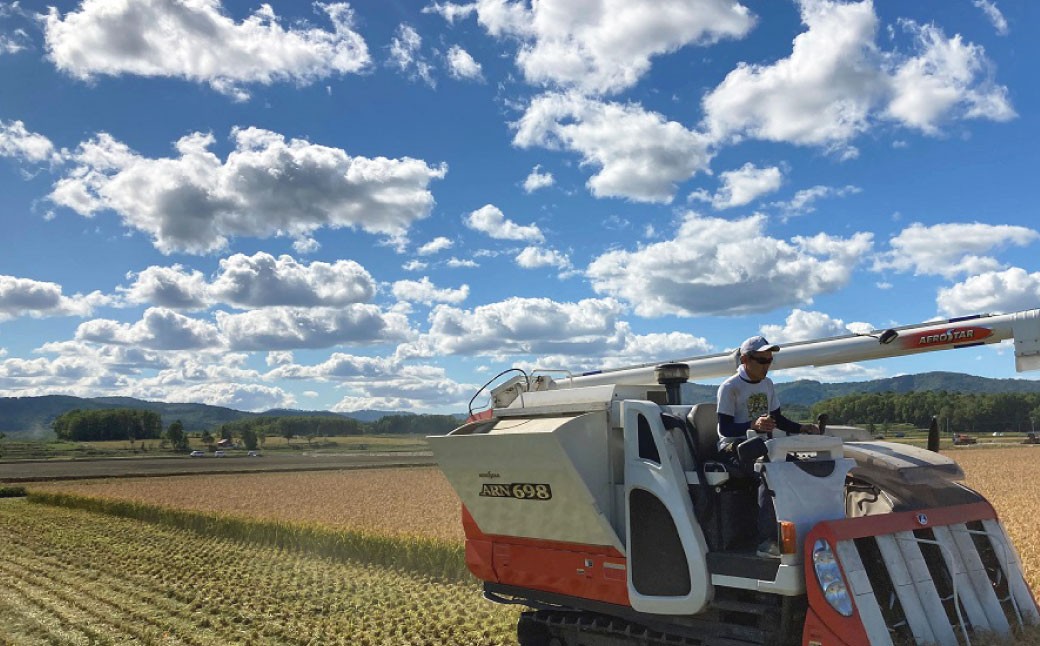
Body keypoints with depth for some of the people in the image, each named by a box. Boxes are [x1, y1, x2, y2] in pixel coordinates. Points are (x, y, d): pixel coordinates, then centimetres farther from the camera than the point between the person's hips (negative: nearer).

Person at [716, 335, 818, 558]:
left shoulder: (767, 384, 14)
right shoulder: (729, 387, -10)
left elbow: (778, 419, 20)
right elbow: (725, 428, -17)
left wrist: (801, 428, 3)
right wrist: (753, 425, -32)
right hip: (734, 447, -7)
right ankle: (767, 540, -33)